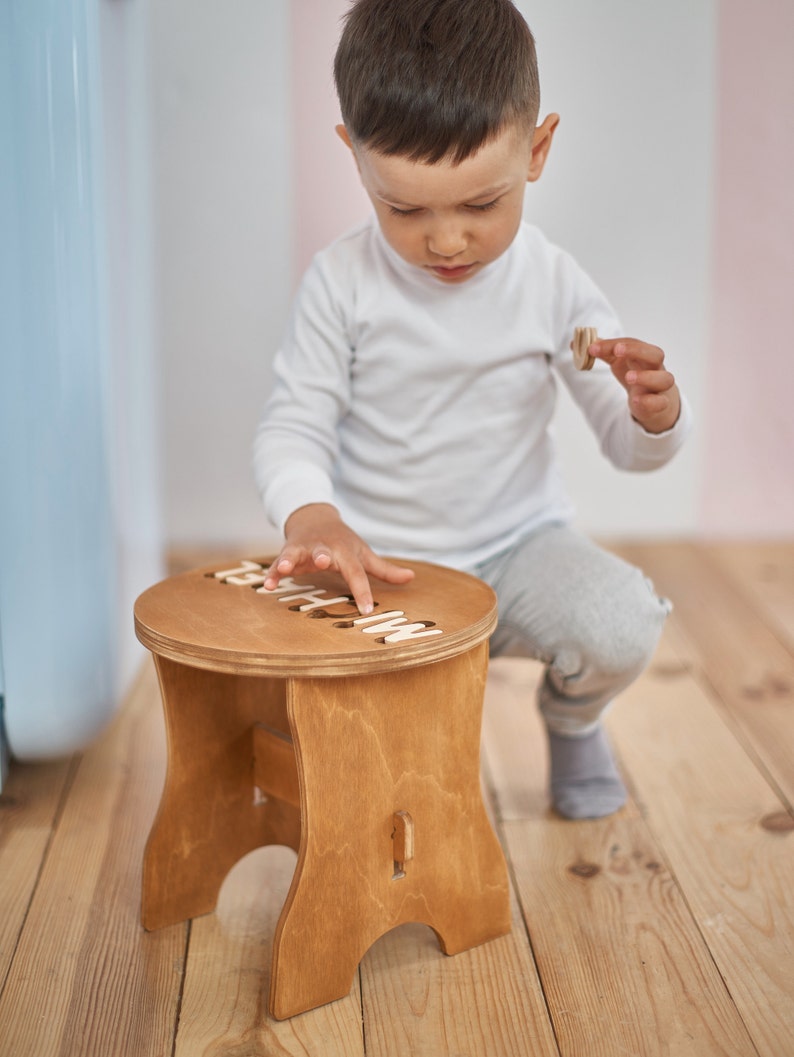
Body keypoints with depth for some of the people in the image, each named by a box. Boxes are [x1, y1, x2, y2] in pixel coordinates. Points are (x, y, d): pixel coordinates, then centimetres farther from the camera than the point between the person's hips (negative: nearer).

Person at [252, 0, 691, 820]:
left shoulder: (554, 285, -8)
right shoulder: (343, 282, -12)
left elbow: (630, 444, -4)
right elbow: (293, 426, -11)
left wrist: (655, 409, -30)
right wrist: (311, 514, -34)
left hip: (517, 542, 1)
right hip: (378, 559, 0)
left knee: (622, 627, -27)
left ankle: (569, 717, 12)